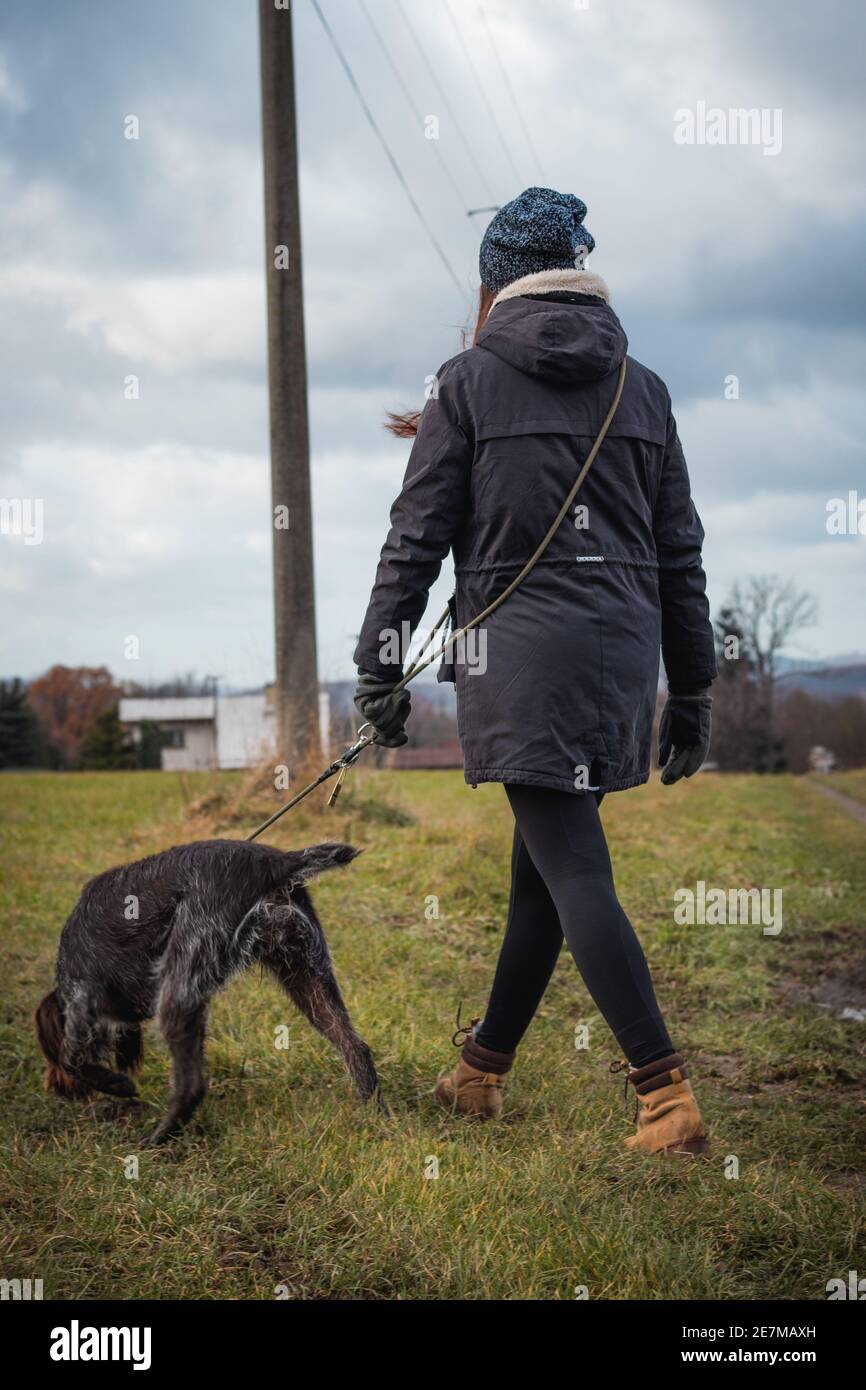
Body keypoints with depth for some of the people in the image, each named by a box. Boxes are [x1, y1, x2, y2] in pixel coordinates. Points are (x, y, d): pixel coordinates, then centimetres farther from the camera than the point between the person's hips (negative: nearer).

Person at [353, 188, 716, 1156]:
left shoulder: (469, 380, 0)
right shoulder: (641, 387, 12)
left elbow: (418, 534, -2)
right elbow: (680, 551, 12)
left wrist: (379, 662, 3)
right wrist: (691, 692, 17)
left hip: (518, 642, -5)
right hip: (622, 645, 5)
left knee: (574, 870, -6)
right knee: (543, 860, 15)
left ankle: (667, 1094, -14)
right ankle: (483, 1066, 29)